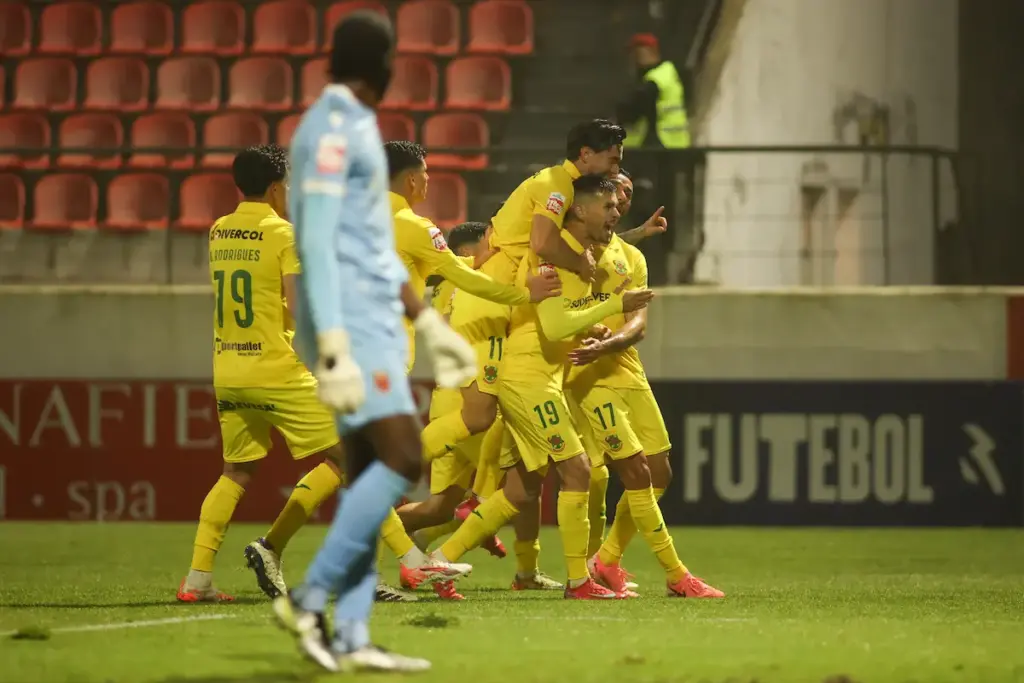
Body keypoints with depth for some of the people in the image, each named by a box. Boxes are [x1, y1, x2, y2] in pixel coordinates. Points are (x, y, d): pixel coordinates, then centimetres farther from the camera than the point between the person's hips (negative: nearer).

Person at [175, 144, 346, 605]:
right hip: (277, 372, -7)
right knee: (341, 459, 3)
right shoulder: (284, 235, -10)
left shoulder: (219, 233, 10)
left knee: (236, 471, 17)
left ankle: (197, 576, 5)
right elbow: (299, 309, -17)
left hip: (227, 373, 7)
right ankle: (271, 547, -5)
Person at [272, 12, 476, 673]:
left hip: (376, 321, 10)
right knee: (400, 456, -16)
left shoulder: (358, 128, 19)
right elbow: (317, 242, -18)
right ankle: (311, 597, -13)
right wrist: (333, 345, -24)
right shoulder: (332, 130, -11)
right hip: (352, 322, -10)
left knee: (370, 470, 5)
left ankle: (351, 637, 2)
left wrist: (428, 321, 27)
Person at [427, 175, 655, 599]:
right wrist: (614, 305, -19)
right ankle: (579, 581, -6)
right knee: (576, 470, -10)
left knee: (522, 489, 11)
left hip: (541, 379, 10)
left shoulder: (583, 256, 14)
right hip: (526, 376, -10)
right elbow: (554, 325, -24)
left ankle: (444, 557, 16)